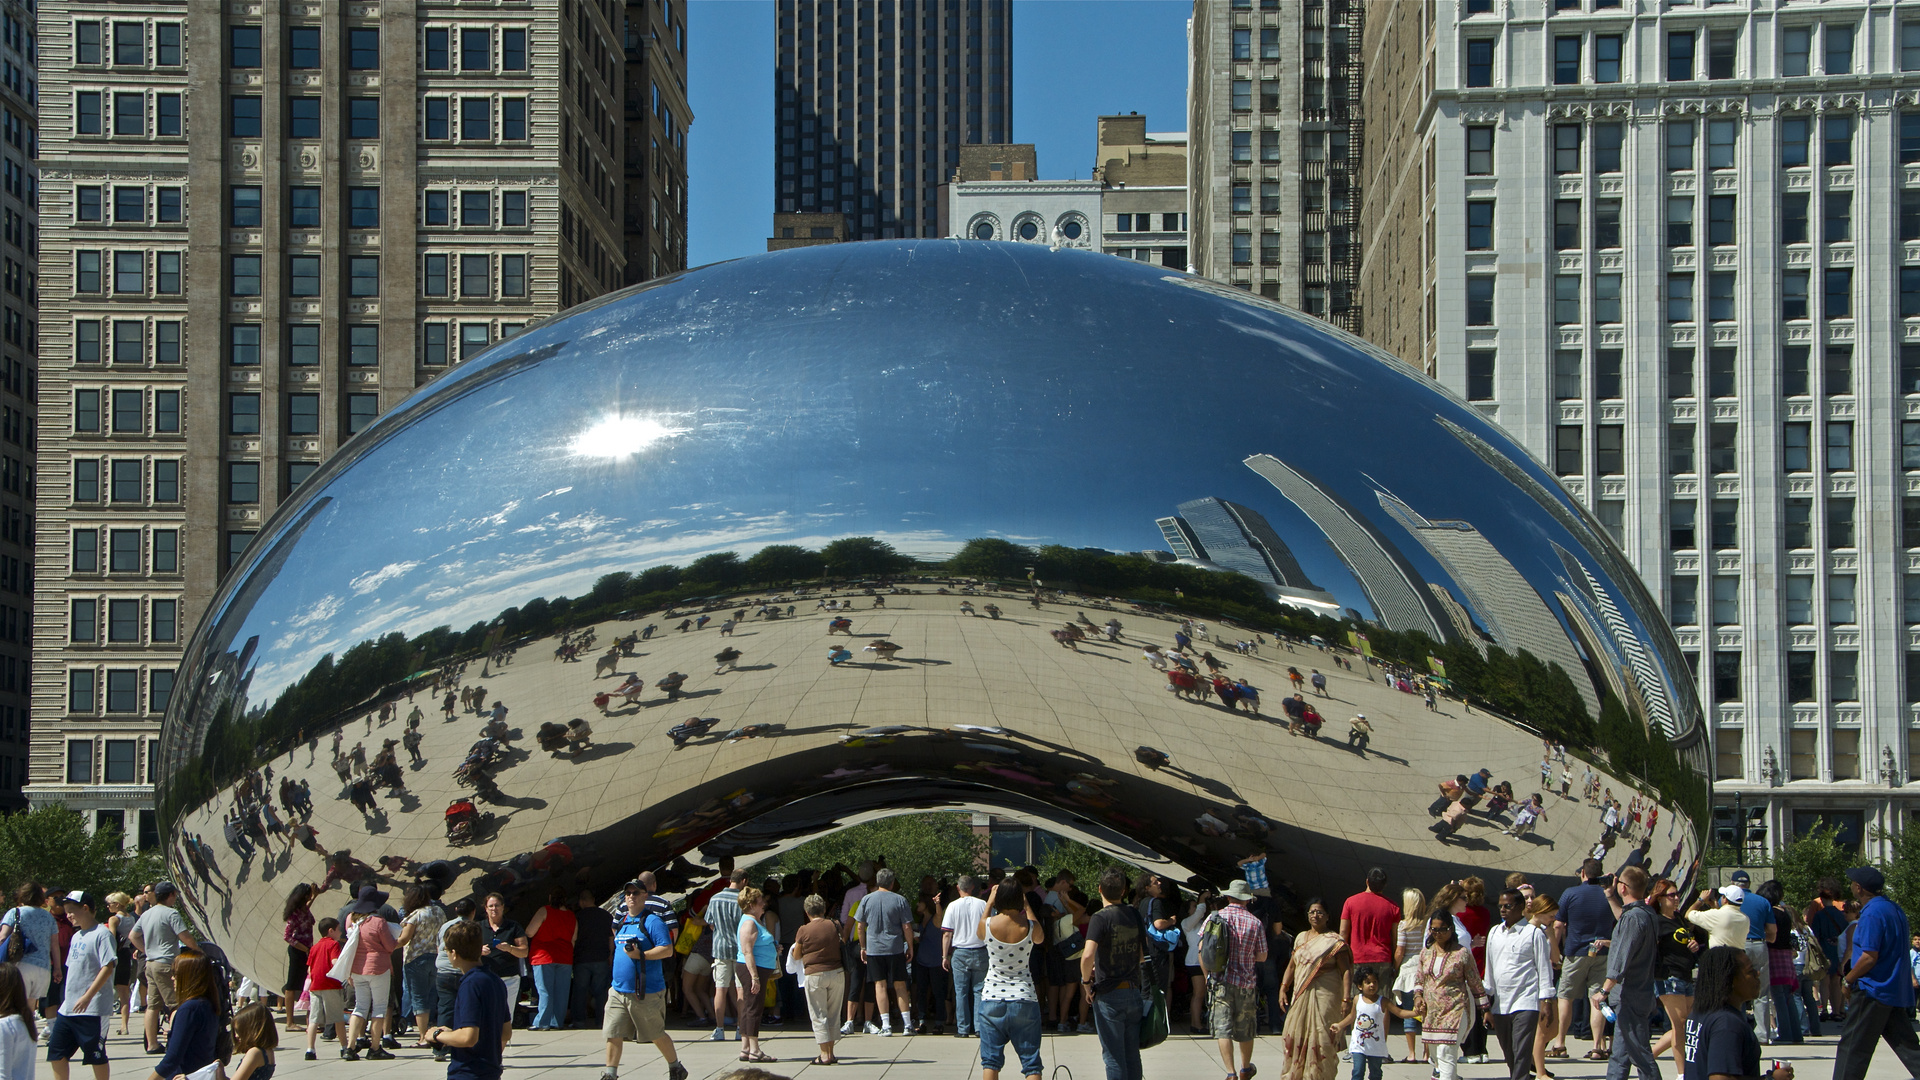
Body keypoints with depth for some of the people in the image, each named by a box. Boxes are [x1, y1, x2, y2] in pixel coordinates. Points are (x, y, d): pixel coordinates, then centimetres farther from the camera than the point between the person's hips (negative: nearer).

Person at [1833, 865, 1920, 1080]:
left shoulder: (1872, 913, -18)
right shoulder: (1895, 909, 11)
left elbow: (1869, 957, -23)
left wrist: (1848, 980, -9)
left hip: (1873, 990, -9)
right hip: (1898, 990, 9)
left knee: (1852, 1046, -1)